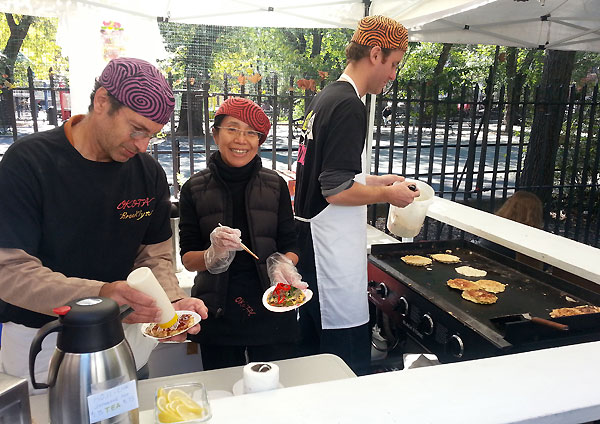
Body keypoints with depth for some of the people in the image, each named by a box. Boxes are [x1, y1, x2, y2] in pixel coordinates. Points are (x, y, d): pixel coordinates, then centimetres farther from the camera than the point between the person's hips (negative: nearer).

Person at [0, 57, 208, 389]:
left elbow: (154, 256, 1)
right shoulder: (28, 161, -16)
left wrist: (173, 303, -20)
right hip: (40, 342, -3)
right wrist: (98, 295, -36)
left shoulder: (149, 172, -3)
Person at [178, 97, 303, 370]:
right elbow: (187, 258, -2)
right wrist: (214, 254, -22)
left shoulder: (275, 185, 2)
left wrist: (284, 264, -17)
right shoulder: (194, 189, -1)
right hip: (218, 314, 0)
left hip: (272, 311, 1)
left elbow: (290, 246, 4)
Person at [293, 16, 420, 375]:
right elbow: (336, 191, -22)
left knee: (313, 341, 22)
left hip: (309, 237, 11)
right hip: (333, 248, -11)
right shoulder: (350, 106, -17)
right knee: (350, 359, 2)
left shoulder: (324, 98, 14)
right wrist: (388, 194, -7)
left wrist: (376, 180, 18)